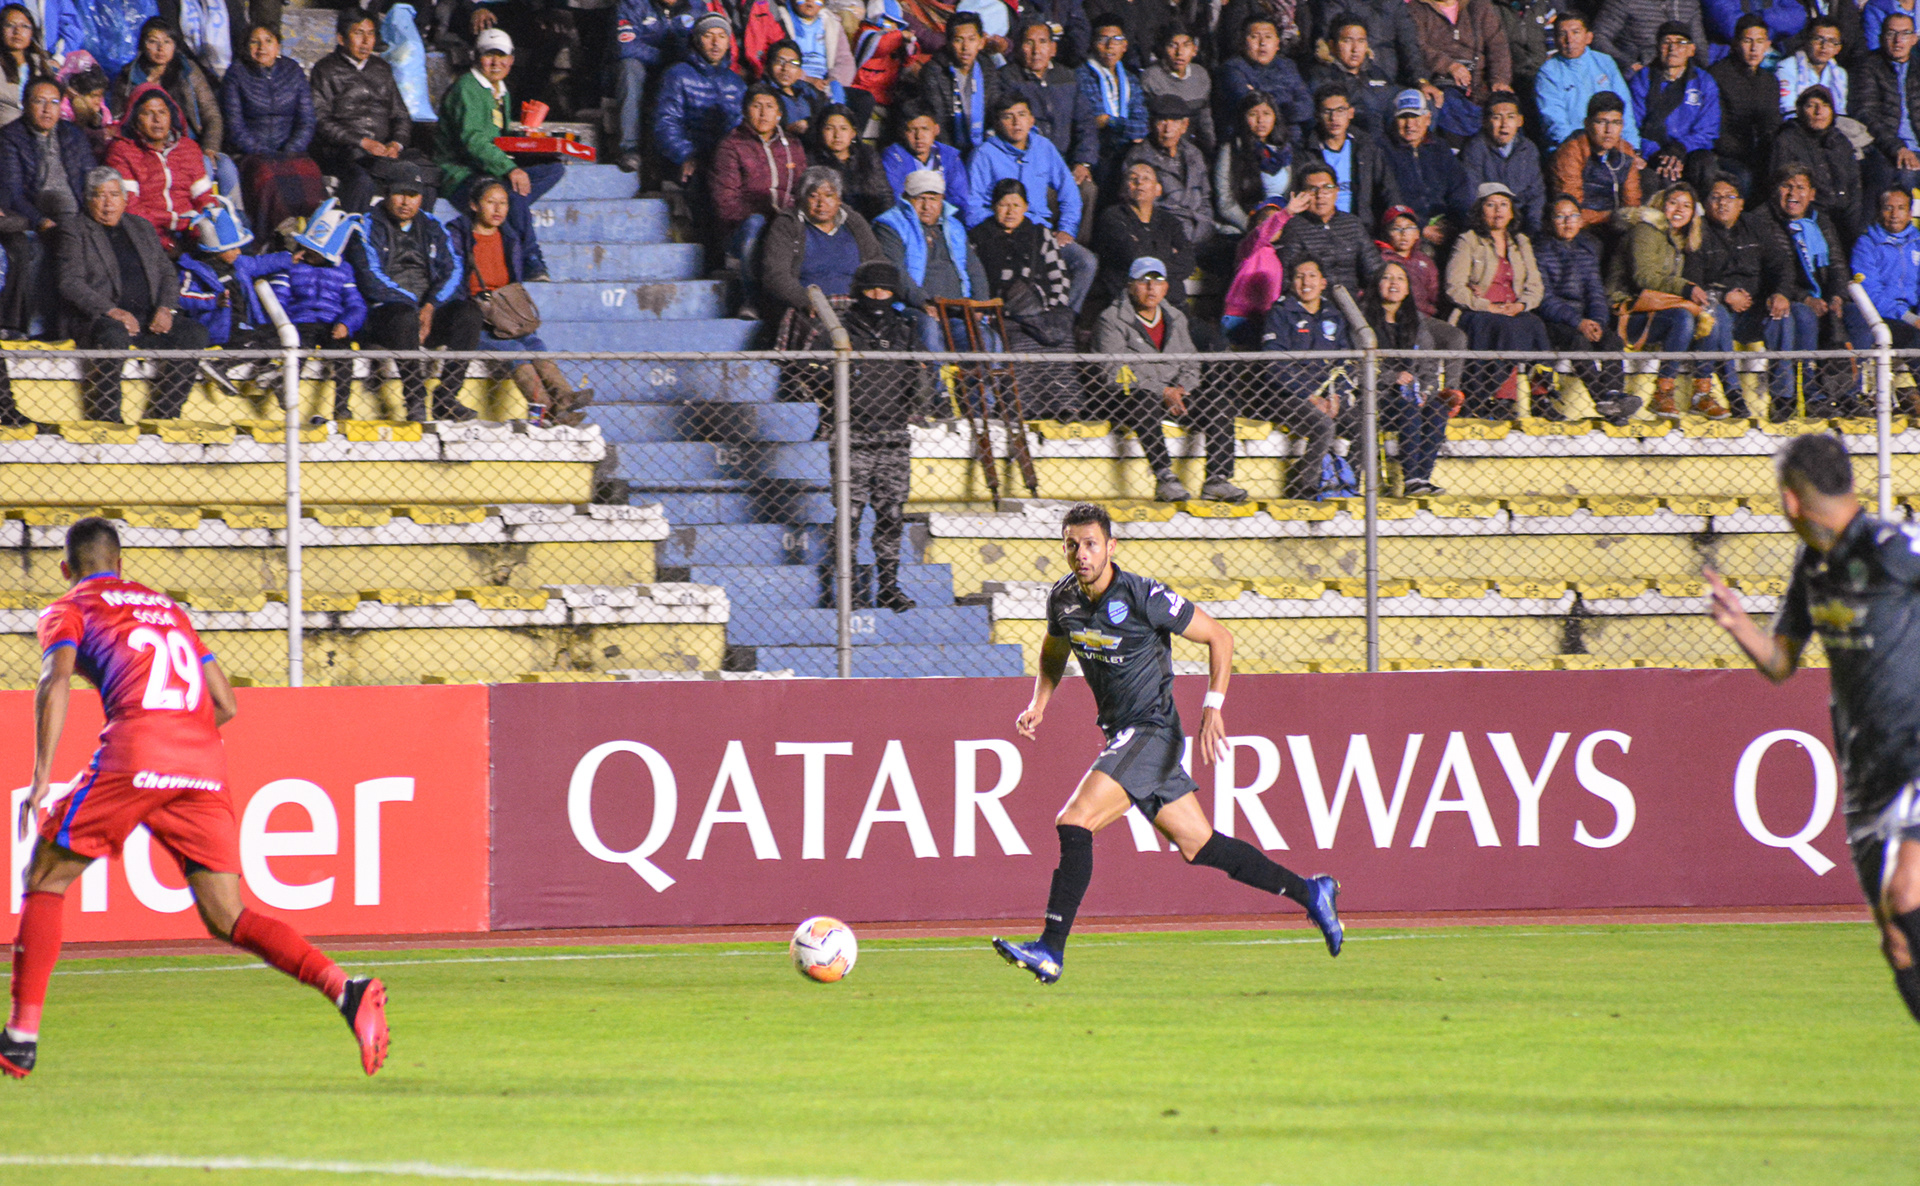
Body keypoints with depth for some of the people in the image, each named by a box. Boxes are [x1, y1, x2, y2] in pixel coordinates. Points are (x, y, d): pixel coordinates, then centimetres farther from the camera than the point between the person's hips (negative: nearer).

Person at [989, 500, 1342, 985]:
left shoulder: (1144, 597, -17)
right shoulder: (1063, 597, 3)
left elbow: (1219, 636, -8)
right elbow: (1054, 651, 25)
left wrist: (1213, 709, -14)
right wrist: (1039, 704, 8)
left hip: (1153, 731, -8)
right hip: (1120, 736, 8)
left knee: (1074, 824, -21)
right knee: (1200, 846, 12)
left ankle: (1051, 950, -22)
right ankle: (1310, 892, 26)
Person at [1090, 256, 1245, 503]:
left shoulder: (1175, 318, 17)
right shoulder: (1111, 320, -3)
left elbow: (1191, 365, 18)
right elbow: (1114, 374, -12)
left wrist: (1180, 388, -6)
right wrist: (1163, 393, -19)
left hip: (1171, 393, 6)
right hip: (1128, 397, -6)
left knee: (1218, 400, -17)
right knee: (1146, 404, -39)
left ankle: (1217, 480, -23)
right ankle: (1165, 479, -44)